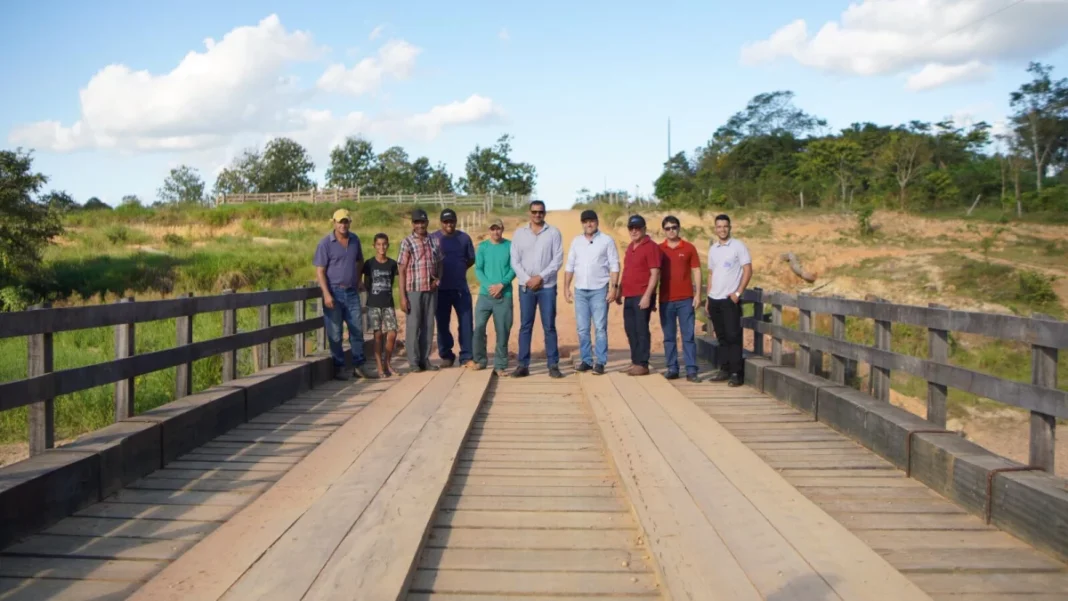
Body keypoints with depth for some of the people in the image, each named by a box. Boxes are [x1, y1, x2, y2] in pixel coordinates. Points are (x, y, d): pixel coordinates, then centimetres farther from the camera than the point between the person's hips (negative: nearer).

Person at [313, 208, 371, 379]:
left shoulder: (355, 240, 7)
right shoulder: (326, 243, -8)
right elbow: (320, 271, -11)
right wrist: (326, 294, -19)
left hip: (352, 292, 5)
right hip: (334, 292, -4)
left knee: (357, 330, 8)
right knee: (335, 333, 3)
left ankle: (358, 366, 17)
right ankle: (339, 368, 12)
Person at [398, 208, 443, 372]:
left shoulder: (434, 242, 8)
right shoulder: (407, 243, -3)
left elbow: (439, 264, 19)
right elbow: (402, 270, -5)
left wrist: (438, 279, -2)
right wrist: (403, 297, -10)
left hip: (431, 291, 4)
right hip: (413, 290, -4)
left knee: (428, 326, 8)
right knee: (413, 326, 2)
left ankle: (425, 359, 17)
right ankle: (414, 361, 10)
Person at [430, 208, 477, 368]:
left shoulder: (464, 238, 6)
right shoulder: (432, 238, 2)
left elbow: (471, 259, 14)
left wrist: (458, 270, 4)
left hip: (461, 287, 1)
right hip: (441, 288, -1)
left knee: (466, 323, -2)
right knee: (442, 323, 7)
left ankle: (466, 357, 4)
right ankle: (446, 356, 19)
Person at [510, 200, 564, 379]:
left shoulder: (553, 233, 2)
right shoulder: (519, 233, 7)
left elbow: (558, 260, -4)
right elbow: (515, 261, 3)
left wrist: (540, 277, -11)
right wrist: (527, 279, -8)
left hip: (547, 286, -1)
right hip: (526, 286, 2)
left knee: (549, 326, 1)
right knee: (525, 326, 3)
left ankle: (553, 365, 6)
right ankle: (523, 365, 7)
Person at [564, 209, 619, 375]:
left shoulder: (607, 240, -1)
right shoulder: (576, 241, 11)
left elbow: (614, 266, -4)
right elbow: (570, 266, 11)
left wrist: (613, 287, -11)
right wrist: (566, 287, 6)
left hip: (599, 290, -4)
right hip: (580, 290, 4)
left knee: (600, 328, -3)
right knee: (582, 329, 6)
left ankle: (600, 362, 1)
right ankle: (586, 360, 14)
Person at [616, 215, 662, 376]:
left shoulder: (651, 247, -9)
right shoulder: (630, 247, 17)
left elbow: (655, 274, -15)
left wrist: (647, 295, -21)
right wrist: (620, 291, 20)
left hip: (642, 297, -8)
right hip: (629, 296, 8)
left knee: (641, 330, -5)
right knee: (630, 329, 12)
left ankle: (642, 364, 1)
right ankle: (635, 361, 22)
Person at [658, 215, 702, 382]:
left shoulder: (689, 248, 3)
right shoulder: (658, 249, 6)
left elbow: (696, 271, 4)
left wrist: (698, 295, -4)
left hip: (686, 299, -1)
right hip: (665, 299, 2)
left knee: (688, 336, -1)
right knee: (668, 336, 5)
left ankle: (691, 370, 0)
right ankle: (672, 369, 11)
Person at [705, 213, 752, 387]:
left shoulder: (738, 245, -3)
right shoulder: (713, 248, 13)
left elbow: (748, 271, -6)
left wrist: (738, 293, -13)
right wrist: (708, 298, 13)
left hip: (730, 299, -5)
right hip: (714, 299, 5)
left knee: (733, 336, -5)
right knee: (722, 337, 10)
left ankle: (736, 373, -2)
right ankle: (724, 369, 17)